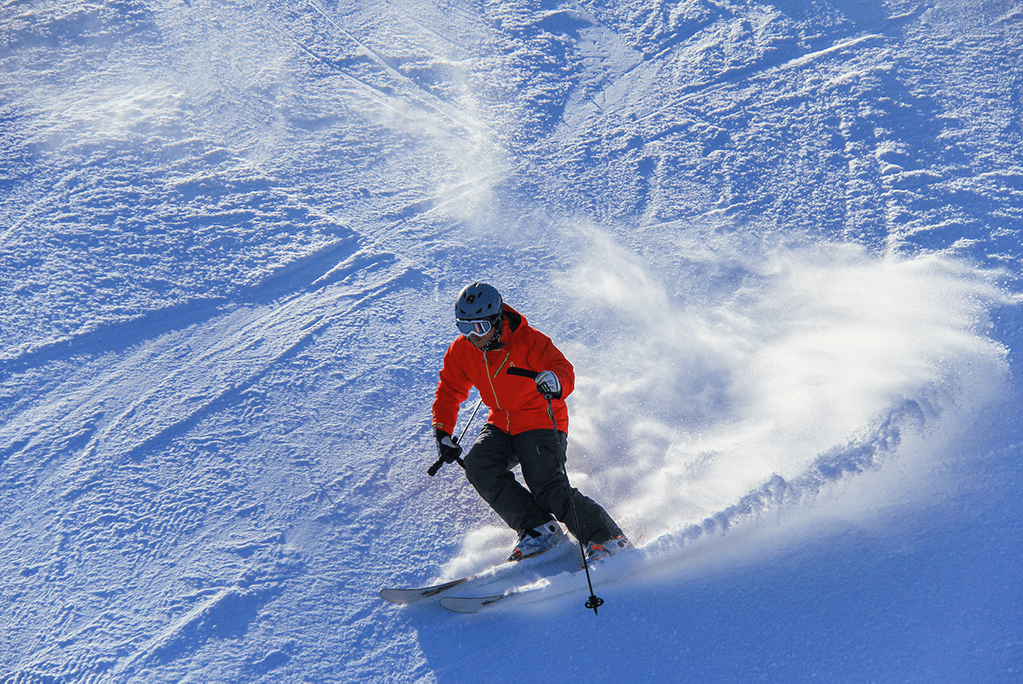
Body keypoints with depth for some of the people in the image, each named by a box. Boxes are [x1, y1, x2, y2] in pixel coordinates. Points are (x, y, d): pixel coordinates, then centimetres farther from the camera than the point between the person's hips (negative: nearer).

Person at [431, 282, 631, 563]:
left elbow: (564, 369, -31)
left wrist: (555, 381, -56)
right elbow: (449, 392, 11)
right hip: (501, 424, 6)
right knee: (477, 465, -21)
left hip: (541, 422, -6)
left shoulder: (527, 340, -20)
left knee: (548, 489, -23)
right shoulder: (461, 351, -3)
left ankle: (609, 539, -13)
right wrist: (443, 433, -1)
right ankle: (539, 529, -17)